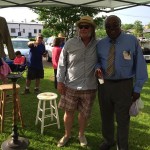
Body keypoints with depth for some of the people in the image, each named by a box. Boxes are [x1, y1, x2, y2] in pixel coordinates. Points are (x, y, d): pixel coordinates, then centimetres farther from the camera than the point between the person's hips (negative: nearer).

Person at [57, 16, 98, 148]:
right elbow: (62, 64, 0)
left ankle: (81, 134, 40)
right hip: (71, 86, 0)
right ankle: (67, 135, 36)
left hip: (89, 87, 1)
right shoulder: (70, 43, -5)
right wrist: (60, 81, -2)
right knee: (69, 112, 12)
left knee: (84, 113, 15)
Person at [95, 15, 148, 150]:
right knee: (106, 116, 18)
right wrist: (97, 67, -11)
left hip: (124, 85, -3)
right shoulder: (100, 44, 4)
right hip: (104, 85, 4)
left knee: (122, 119, 8)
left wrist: (137, 87, -8)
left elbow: (140, 64, -4)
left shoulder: (132, 41, -4)